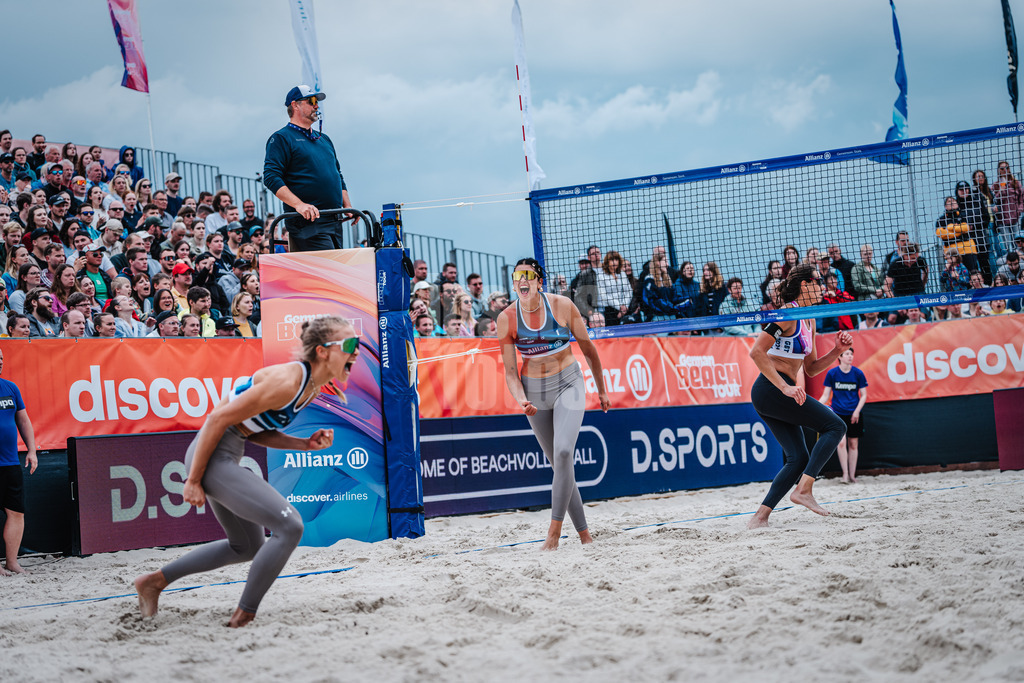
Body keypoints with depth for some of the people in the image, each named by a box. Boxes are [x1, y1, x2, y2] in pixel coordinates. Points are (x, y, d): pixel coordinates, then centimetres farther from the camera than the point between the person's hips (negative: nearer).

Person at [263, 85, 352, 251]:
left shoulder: (324, 139, 24)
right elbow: (271, 177, -11)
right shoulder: (282, 138, -1)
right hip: (308, 222, -8)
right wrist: (299, 204, -23)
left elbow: (338, 175, 29)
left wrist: (347, 206, 13)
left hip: (335, 222, 8)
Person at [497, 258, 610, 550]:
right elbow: (510, 371, -5)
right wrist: (521, 400, -25)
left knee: (563, 452, -23)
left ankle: (554, 530, -16)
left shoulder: (562, 305, -12)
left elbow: (588, 348, 2)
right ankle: (584, 534, 16)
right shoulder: (507, 318, -9)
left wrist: (601, 389, 9)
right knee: (558, 463, 6)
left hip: (568, 383, -2)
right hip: (533, 390, 2)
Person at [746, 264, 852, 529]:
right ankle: (803, 489, -16)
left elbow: (811, 369, 23)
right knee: (835, 426, -8)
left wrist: (837, 350, 8)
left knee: (798, 458, 5)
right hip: (771, 389, -10)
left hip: (768, 396, 10)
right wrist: (785, 387, -24)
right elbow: (756, 352, -19)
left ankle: (760, 517, 1)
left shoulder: (808, 321, 19)